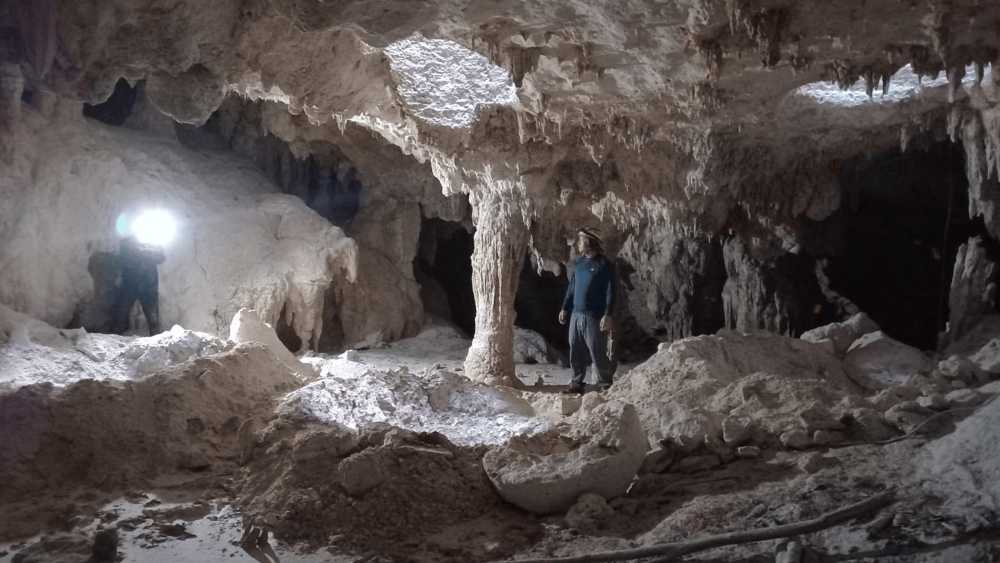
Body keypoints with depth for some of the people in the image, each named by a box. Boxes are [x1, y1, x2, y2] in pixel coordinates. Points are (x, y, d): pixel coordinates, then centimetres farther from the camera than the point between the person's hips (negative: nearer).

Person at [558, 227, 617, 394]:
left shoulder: (604, 264, -7)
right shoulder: (579, 263, 13)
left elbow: (610, 291, -11)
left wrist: (608, 315, -18)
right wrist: (565, 308, 16)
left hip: (594, 317, -7)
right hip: (576, 315, 7)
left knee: (598, 353, -3)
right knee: (575, 352, 8)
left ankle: (606, 386, 8)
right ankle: (577, 385, 18)